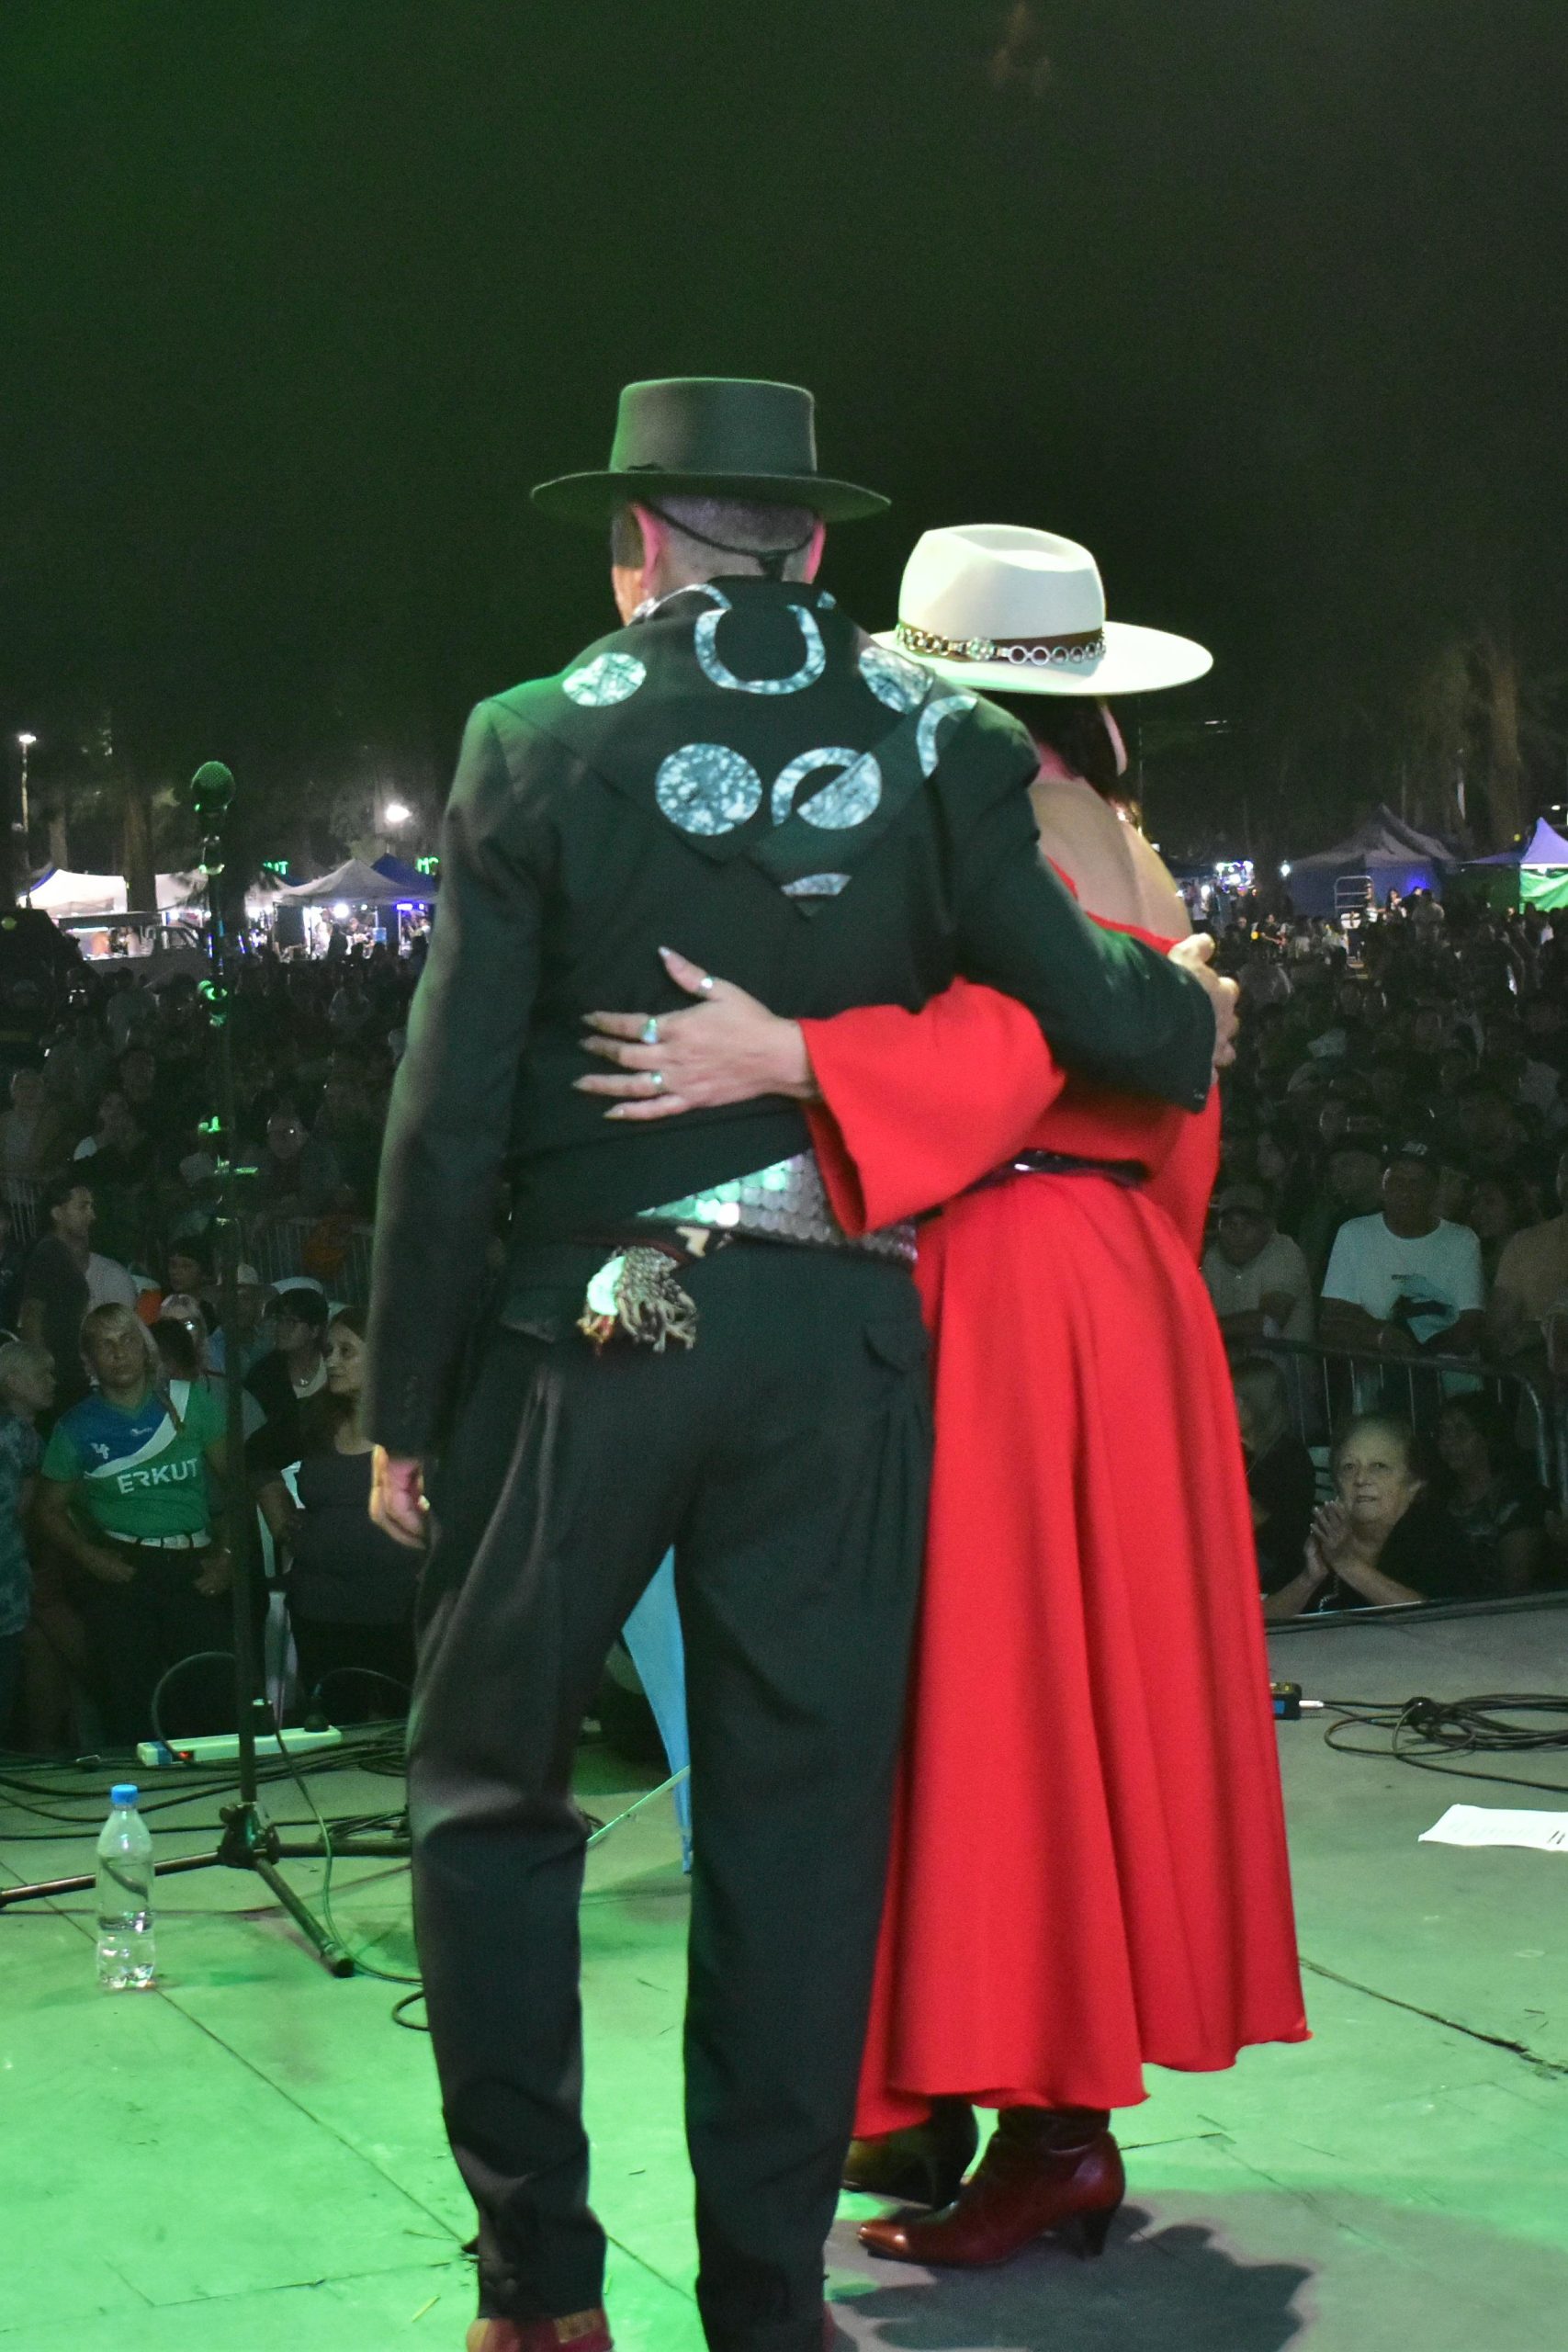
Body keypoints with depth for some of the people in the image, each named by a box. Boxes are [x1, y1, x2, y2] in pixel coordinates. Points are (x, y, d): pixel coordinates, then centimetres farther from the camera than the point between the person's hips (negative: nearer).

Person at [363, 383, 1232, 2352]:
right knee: (801, 1809, 9)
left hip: (588, 1328, -1)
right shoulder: (938, 742, 1)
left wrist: (407, 1401, 2)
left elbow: (450, 1113, -6)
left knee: (490, 1789, 13)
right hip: (836, 1341, 2)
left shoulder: (538, 745, -4)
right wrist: (1197, 1012, 21)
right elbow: (1088, 1012, -2)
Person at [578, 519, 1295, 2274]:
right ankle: (1061, 2085, 22)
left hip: (996, 1298, -10)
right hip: (1125, 1288, 10)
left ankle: (1046, 2124, 2)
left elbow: (1004, 1037, -30)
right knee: (1083, 1669, 13)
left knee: (985, 1678, -4)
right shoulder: (1130, 861, 15)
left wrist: (789, 1053, -39)